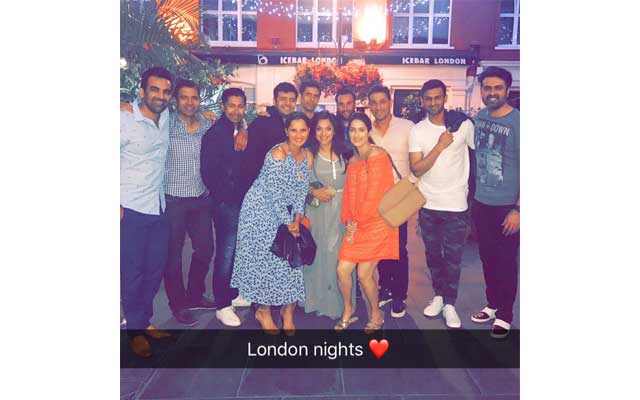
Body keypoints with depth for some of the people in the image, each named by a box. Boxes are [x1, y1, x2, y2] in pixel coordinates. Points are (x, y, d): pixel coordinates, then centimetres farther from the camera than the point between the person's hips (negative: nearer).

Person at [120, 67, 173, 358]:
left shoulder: (167, 119, 5)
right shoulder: (125, 120, -11)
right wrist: (117, 204, -14)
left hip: (159, 207, 6)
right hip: (131, 209, -5)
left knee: (156, 267, 12)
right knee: (133, 271, 4)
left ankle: (145, 320, 30)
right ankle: (136, 330, 20)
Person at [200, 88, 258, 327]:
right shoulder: (214, 134, -6)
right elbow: (208, 173, -10)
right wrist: (226, 197, -10)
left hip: (246, 202, 6)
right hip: (226, 204, -6)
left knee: (239, 251, 13)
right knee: (226, 253, -3)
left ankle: (233, 294, 29)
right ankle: (223, 305, 8)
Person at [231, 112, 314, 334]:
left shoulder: (308, 156, 1)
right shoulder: (277, 153, -21)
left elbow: (301, 191, 3)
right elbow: (274, 193, -21)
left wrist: (297, 220, -7)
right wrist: (287, 223, -16)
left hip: (285, 213, 6)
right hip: (261, 210, -6)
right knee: (265, 259, -1)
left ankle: (288, 311, 19)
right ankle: (264, 311, 18)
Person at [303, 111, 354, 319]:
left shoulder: (344, 154, 7)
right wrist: (314, 192, -14)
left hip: (342, 210, 2)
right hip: (318, 210, -2)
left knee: (341, 254, 4)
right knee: (319, 253, 2)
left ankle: (340, 302, 19)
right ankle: (320, 300, 18)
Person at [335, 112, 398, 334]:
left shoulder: (377, 155, -11)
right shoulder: (353, 160, 14)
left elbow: (374, 194, -15)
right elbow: (348, 193, 13)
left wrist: (357, 223, -10)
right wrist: (348, 221, 1)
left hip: (376, 223, -6)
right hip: (356, 225, 6)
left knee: (364, 274, -4)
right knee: (342, 270, 1)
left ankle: (376, 315, 22)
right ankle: (348, 311, 25)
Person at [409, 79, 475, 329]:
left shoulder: (464, 125, -4)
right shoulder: (417, 131, -2)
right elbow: (417, 170, -10)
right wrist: (440, 146, -18)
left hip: (456, 204, -2)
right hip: (428, 204, 2)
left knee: (453, 256, 3)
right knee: (433, 254, 14)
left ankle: (450, 304, 16)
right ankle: (438, 295, 31)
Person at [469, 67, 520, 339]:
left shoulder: (517, 122, -13)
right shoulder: (479, 118, 4)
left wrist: (518, 209, -16)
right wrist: (473, 194, 11)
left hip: (507, 206, -5)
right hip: (481, 203, 5)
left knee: (506, 261, 6)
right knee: (487, 257, 15)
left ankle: (505, 315, 21)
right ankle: (493, 304, 33)